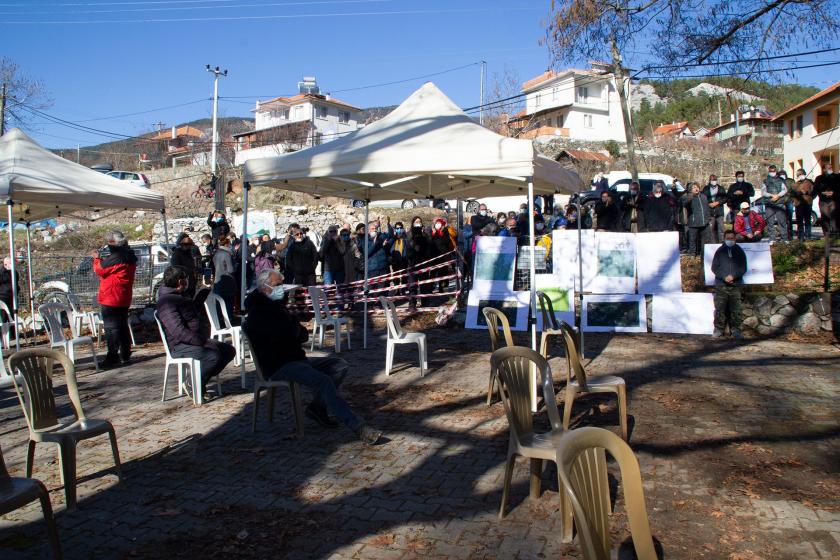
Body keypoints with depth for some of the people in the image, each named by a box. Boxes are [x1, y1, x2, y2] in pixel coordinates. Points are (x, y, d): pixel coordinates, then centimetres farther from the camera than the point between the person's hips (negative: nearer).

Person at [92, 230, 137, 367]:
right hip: (124, 299, 9)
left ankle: (112, 357, -3)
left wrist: (97, 258, 3)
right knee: (123, 326, 15)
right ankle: (125, 355, 21)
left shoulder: (116, 257, -20)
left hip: (111, 299, -9)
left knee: (111, 327, -4)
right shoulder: (129, 256, 11)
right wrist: (100, 259, 19)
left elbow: (100, 269, -13)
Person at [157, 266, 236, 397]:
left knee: (229, 350, 0)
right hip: (180, 347, -10)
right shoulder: (166, 302, -14)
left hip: (196, 341, 10)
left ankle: (202, 380, 4)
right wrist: (204, 342, -25)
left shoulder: (182, 297, 19)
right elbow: (180, 333, -25)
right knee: (214, 356, -31)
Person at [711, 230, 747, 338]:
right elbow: (714, 267, 4)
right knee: (720, 309, -2)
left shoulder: (739, 251, 10)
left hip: (735, 285, 1)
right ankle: (719, 329, 5)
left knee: (735, 309, 0)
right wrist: (724, 277, -10)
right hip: (721, 285, 0)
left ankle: (735, 329, 8)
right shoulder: (719, 251, 8)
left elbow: (743, 268, 6)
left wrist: (733, 276, -11)